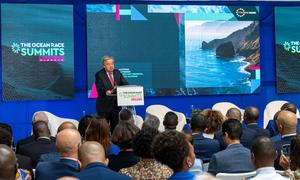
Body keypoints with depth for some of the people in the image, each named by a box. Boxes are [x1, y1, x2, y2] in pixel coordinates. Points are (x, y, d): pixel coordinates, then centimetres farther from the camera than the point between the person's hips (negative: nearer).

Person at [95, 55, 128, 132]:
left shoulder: (117, 73, 9)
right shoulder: (99, 75, -7)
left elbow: (124, 84, 5)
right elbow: (99, 88, -19)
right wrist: (106, 92, -40)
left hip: (116, 105, 5)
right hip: (104, 106, -5)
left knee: (116, 127, 9)